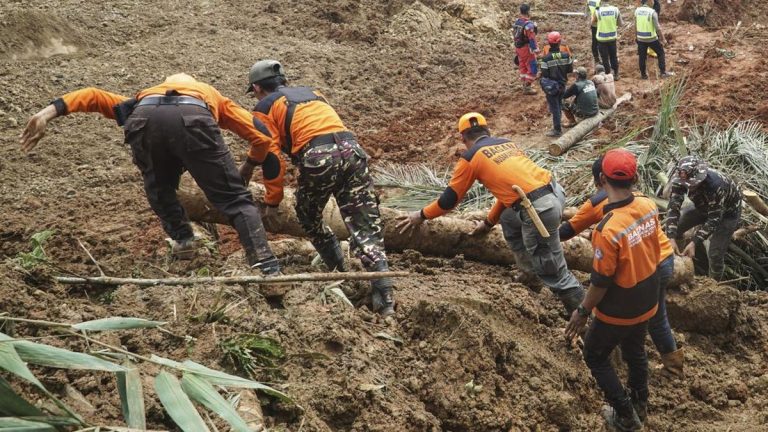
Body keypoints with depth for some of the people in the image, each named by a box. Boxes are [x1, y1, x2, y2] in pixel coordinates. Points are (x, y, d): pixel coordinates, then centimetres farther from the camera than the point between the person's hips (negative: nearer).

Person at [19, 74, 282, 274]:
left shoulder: (144, 98, 47)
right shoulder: (216, 101, 43)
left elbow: (94, 96, 34)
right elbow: (262, 138, 32)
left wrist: (49, 112, 22)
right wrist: (273, 200, 36)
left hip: (145, 118, 2)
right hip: (194, 119, -2)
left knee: (159, 190, 33)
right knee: (236, 200, 6)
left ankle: (183, 240, 21)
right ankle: (268, 268, -5)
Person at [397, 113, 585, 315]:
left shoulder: (471, 157, 6)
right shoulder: (506, 143, 25)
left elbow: (450, 198, 15)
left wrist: (422, 215, 31)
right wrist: (489, 221, 46)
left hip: (539, 209, -7)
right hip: (554, 191, 8)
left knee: (552, 271, 3)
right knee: (509, 220, 31)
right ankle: (529, 272, 34)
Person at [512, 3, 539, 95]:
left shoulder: (516, 22, 2)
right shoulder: (529, 24, -24)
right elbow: (532, 38, -24)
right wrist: (535, 49, -19)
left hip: (518, 47, 9)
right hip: (527, 48, -9)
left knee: (523, 66, 21)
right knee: (532, 68, 1)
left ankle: (524, 84, 32)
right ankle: (527, 87, 2)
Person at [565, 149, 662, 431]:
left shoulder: (609, 229, -35)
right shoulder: (649, 206, -14)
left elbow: (601, 281, -25)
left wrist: (583, 311, -10)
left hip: (618, 312, -7)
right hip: (647, 302, 7)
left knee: (595, 357, 17)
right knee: (636, 351, 29)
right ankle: (639, 402, 51)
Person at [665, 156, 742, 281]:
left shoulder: (716, 185, -43)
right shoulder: (679, 179, -29)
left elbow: (713, 219, -36)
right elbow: (673, 207, -27)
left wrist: (694, 243, -42)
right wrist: (671, 238, -36)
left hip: (727, 212, -5)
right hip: (703, 206, 5)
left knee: (715, 254, -8)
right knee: (673, 227, -3)